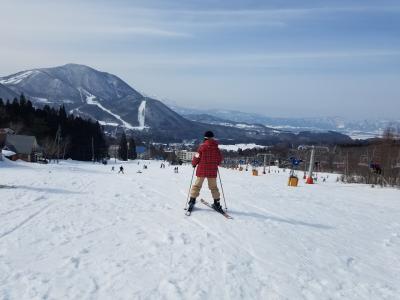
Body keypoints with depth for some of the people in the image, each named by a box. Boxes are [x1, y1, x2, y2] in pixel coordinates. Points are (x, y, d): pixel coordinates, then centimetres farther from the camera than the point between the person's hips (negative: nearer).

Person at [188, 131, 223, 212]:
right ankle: (217, 203, 11)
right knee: (213, 187, 11)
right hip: (212, 171, 2)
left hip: (202, 170, -2)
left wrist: (194, 164, 11)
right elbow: (220, 158, 7)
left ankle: (192, 201, 6)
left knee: (197, 185, 8)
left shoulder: (202, 146, -8)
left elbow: (197, 157, -8)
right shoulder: (216, 147, 1)